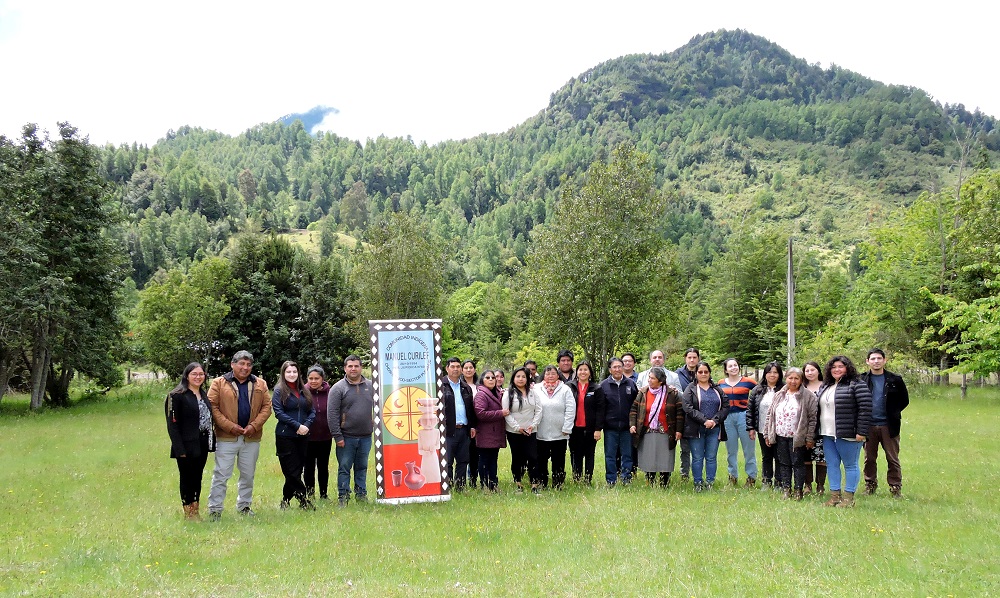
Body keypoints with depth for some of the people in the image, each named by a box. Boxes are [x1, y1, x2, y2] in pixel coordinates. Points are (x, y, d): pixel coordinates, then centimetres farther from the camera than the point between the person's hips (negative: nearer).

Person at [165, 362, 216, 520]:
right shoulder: (177, 396, -9)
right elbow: (172, 424, -13)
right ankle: (188, 513, 13)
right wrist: (179, 449, -19)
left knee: (197, 478, 12)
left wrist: (212, 442, 7)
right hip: (187, 446, -6)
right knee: (187, 479, 3)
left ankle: (196, 512, 20)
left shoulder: (204, 396, 13)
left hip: (202, 446, 6)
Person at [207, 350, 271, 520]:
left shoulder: (260, 384, 9)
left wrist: (254, 425, -9)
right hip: (226, 438, -3)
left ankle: (244, 506, 27)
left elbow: (266, 407, 6)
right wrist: (230, 426, -14)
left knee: (248, 475, 13)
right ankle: (214, 509, 7)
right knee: (221, 475, -1)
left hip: (251, 438, 3)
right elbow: (212, 407, -6)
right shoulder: (219, 383, -1)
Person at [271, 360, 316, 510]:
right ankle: (303, 499, -2)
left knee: (297, 470, 8)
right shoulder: (279, 391, -2)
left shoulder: (304, 391, 12)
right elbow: (278, 413, -11)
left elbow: (312, 411, 11)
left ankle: (286, 500, 19)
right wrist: (297, 425, -16)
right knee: (293, 471, -5)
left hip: (302, 436, 5)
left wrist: (306, 425, -9)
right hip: (285, 436, -5)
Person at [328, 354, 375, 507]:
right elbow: (332, 414, -8)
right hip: (346, 437, -3)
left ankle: (361, 493, 23)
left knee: (362, 467, 12)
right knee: (344, 468, 2)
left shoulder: (369, 386, 9)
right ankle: (343, 496, 11)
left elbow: (375, 409, 16)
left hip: (365, 437, 3)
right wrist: (337, 436, -12)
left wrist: (376, 428, 6)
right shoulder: (338, 388, -4)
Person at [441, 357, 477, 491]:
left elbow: (471, 409, 20)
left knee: (463, 461, 9)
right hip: (448, 431, -6)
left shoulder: (466, 388, 17)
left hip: (464, 430, 6)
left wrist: (472, 426, 10)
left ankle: (460, 488, 16)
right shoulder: (441, 387, -2)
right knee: (447, 462, -3)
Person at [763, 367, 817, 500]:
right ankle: (785, 489, 17)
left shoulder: (808, 396, -3)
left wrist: (810, 438, -8)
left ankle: (799, 491, 9)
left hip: (797, 437, -4)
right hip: (780, 436, 4)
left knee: (797, 463, 1)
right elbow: (769, 415, 13)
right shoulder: (778, 396, 11)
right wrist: (767, 434, 9)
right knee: (784, 464, 9)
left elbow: (812, 418, -5)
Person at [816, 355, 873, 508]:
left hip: (847, 435, -7)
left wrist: (861, 432, -16)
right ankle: (835, 495, 17)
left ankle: (849, 497, 7)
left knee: (850, 465, 2)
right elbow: (820, 408, 22)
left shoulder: (857, 385, -8)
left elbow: (865, 408, -13)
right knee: (832, 465, 9)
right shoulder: (825, 386, 16)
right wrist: (819, 431, 16)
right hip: (828, 434, 7)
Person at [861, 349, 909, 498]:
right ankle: (870, 485, 20)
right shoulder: (861, 380, 2)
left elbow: (904, 400, 8)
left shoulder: (895, 380, 1)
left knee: (893, 459, 3)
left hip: (889, 426, -1)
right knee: (869, 458, 9)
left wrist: (894, 413, 0)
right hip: (868, 426, 1)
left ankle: (895, 487, 11)